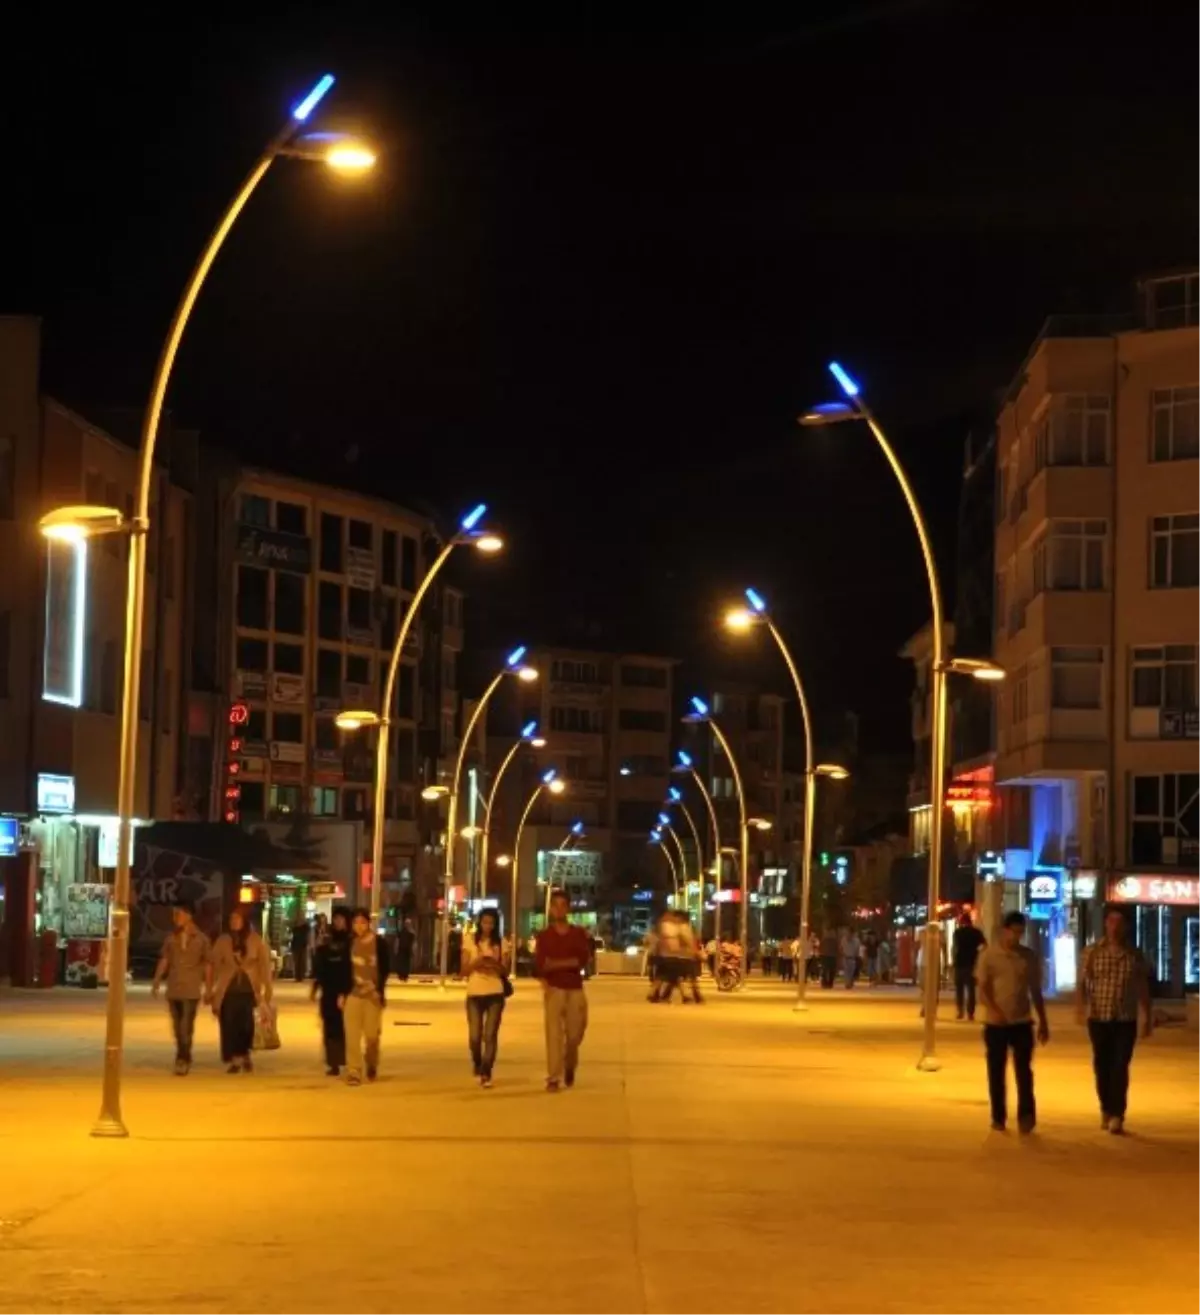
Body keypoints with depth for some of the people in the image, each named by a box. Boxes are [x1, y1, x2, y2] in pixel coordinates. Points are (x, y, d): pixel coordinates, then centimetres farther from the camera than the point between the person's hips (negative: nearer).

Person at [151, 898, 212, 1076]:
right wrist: (156, 982, -1)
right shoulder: (171, 938, 5)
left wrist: (208, 988, 0)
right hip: (173, 989, 4)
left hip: (191, 990, -4)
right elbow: (164, 961, 6)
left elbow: (208, 964, 1)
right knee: (178, 1027, 10)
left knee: (186, 1027, -12)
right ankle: (183, 1058, 21)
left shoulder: (201, 939, -3)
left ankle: (183, 1059, -11)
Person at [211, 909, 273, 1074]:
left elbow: (264, 965, -1)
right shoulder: (223, 941, 2)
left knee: (247, 1025, -1)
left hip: (249, 990, -1)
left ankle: (245, 1056, 21)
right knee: (230, 1026, -1)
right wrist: (212, 990, -1)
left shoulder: (256, 941, 0)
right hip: (228, 991, 1)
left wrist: (267, 989, -7)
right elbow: (215, 966, 3)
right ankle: (234, 1060, 8)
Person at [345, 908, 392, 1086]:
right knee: (352, 1035, -7)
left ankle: (372, 1067, 27)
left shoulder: (379, 943, -2)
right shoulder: (350, 943, 6)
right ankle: (353, 1072, -7)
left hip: (373, 995, -2)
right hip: (353, 993, 2)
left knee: (372, 1035, 3)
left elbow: (385, 969, -3)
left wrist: (379, 990, -13)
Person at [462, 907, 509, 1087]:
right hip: (474, 994, 0)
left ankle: (486, 1074, -3)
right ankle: (477, 1067, 25)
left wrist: (496, 965, -15)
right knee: (475, 1036, -3)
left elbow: (505, 972, 5)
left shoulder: (501, 943, 5)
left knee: (490, 1035, -7)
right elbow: (464, 969, 2)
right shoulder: (470, 941, 3)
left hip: (495, 994, 0)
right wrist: (477, 962, -16)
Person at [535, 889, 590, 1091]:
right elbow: (540, 964, -6)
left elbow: (583, 959, -6)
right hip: (554, 989, -2)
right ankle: (553, 1078, -9)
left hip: (575, 989, 2)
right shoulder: (544, 936, 6)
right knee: (554, 1034, -9)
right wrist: (545, 984, -22)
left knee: (575, 1033, 7)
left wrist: (556, 964, -13)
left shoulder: (578, 933, 8)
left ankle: (570, 1067, 34)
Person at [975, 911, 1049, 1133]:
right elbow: (983, 990, -6)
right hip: (995, 1023, -1)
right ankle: (998, 1118, 14)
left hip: (1022, 1022, 1)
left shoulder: (1030, 957, 4)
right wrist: (995, 1011, -22)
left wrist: (1043, 1021, 9)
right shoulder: (989, 955, -3)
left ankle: (1026, 1116, -9)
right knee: (996, 1072, 5)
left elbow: (1036, 991, 11)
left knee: (1024, 1070, -7)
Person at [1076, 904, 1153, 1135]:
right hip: (1098, 1019, 0)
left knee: (1120, 1068, -7)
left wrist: (1148, 1018, 11)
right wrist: (1080, 1007, -22)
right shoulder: (1092, 952, -1)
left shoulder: (1135, 955, 2)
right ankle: (1106, 1110, 24)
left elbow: (1143, 988, 9)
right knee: (1102, 1067, 8)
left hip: (1126, 1020, 0)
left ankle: (1117, 1115, -8)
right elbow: (1082, 983, -6)